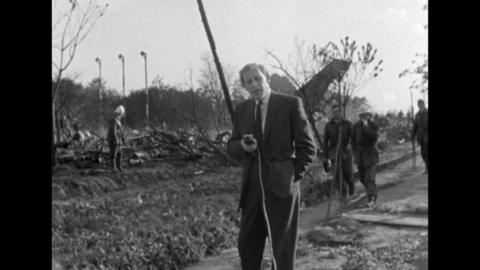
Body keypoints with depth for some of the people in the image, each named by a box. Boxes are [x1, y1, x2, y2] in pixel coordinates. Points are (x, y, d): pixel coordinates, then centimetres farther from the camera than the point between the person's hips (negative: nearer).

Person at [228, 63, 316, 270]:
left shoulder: (291, 104, -5)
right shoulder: (241, 110, 9)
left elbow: (307, 147, -3)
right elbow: (232, 148, 12)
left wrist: (293, 176, -7)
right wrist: (243, 146, -10)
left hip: (280, 187, -4)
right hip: (251, 187, 5)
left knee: (283, 249, 3)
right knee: (247, 245, 8)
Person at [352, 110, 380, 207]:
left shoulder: (373, 125, -7)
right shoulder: (356, 126, 4)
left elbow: (375, 136, -24)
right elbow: (353, 139, 13)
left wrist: (366, 126, -25)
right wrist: (354, 151, 8)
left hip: (370, 153, -5)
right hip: (359, 154, 5)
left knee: (370, 177, -13)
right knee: (362, 177, 13)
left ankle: (372, 198, -15)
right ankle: (371, 191, 37)